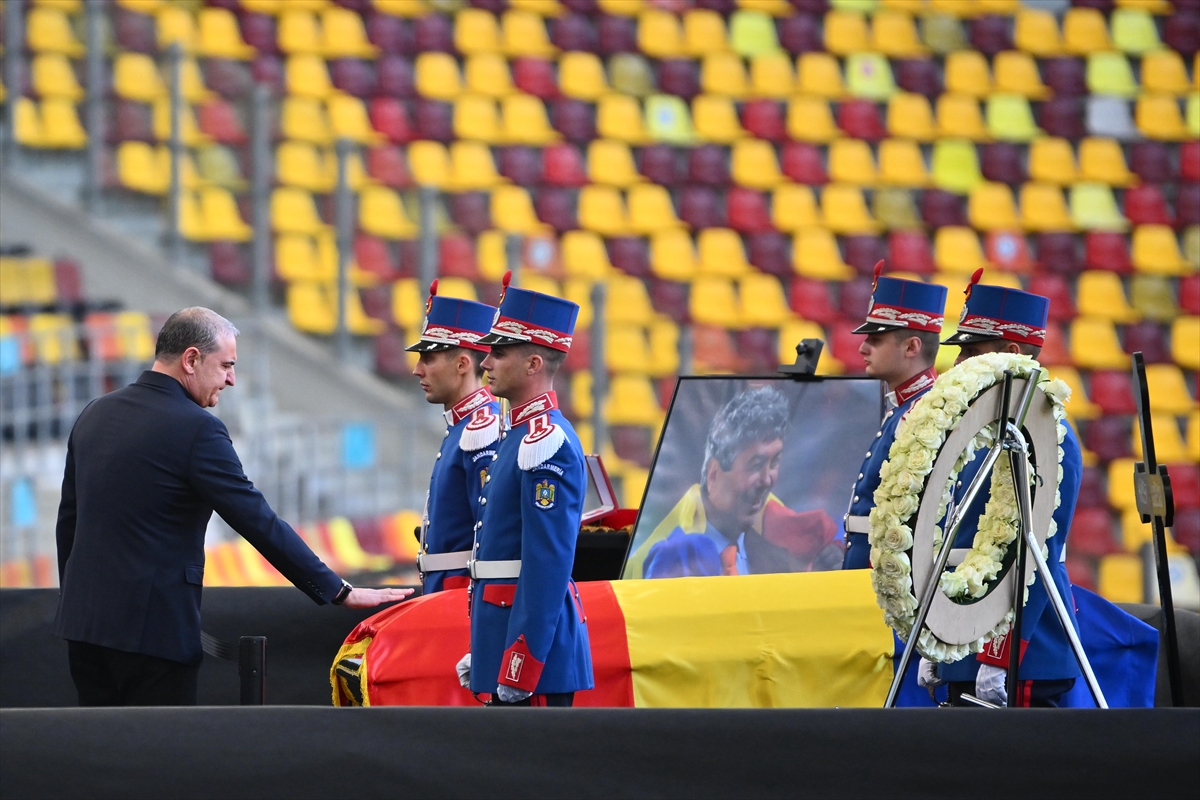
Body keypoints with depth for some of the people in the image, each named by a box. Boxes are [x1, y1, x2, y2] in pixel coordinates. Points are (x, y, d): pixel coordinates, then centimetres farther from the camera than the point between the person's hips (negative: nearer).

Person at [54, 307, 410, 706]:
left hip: (83, 615, 8)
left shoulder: (95, 415, 10)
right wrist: (340, 592, -8)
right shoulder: (196, 428, -13)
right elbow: (260, 523, -13)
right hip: (152, 625, -8)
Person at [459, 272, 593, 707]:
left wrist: (517, 672, -23)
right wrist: (482, 654, 22)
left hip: (535, 637, -10)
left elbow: (548, 566, -20)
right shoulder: (520, 434, 17)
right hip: (507, 627, 10)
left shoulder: (547, 445, -15)